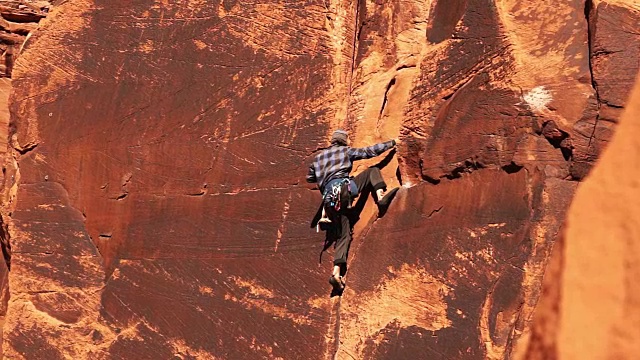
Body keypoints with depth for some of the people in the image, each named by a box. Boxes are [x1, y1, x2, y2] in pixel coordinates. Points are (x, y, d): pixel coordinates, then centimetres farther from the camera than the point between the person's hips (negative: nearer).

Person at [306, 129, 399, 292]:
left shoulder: (318, 157, 30)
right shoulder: (346, 150, 17)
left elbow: (309, 178, 38)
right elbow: (369, 151, 17)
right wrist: (391, 143, 27)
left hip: (329, 198, 4)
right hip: (345, 187, -4)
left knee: (343, 236, 6)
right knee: (372, 171, 13)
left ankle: (337, 273, -13)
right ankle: (381, 197, -18)